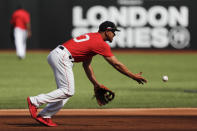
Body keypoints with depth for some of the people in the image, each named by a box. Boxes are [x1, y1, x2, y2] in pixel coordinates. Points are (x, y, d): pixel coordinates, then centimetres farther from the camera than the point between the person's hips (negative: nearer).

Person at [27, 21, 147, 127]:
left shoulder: (91, 38, 23)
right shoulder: (101, 44, -5)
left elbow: (86, 64, 26)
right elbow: (116, 64, -5)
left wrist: (95, 83, 26)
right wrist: (134, 76, 2)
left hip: (55, 55, 10)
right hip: (62, 57, -10)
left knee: (66, 92, 11)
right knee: (68, 91, -11)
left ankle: (45, 116, 6)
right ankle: (34, 101, -13)